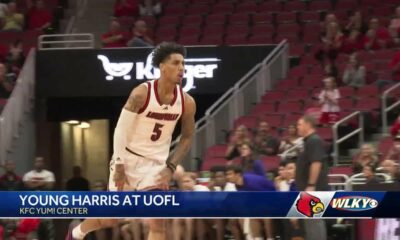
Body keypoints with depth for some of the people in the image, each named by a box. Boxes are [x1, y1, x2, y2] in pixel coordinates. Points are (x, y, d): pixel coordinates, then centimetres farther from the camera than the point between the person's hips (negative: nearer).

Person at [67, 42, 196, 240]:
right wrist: (119, 165, -17)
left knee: (157, 222, -11)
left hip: (156, 163, 3)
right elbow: (121, 129, -15)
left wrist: (170, 167, -5)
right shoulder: (141, 94, -19)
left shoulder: (186, 102, -8)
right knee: (111, 217, 8)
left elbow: (187, 138, 5)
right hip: (129, 157, -3)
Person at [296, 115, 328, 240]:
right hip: (313, 190, 11)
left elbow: (316, 164, -23)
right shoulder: (310, 141, 19)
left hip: (314, 189, -11)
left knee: (314, 221, -11)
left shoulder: (314, 141, -13)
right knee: (314, 221, 11)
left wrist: (310, 186, -26)